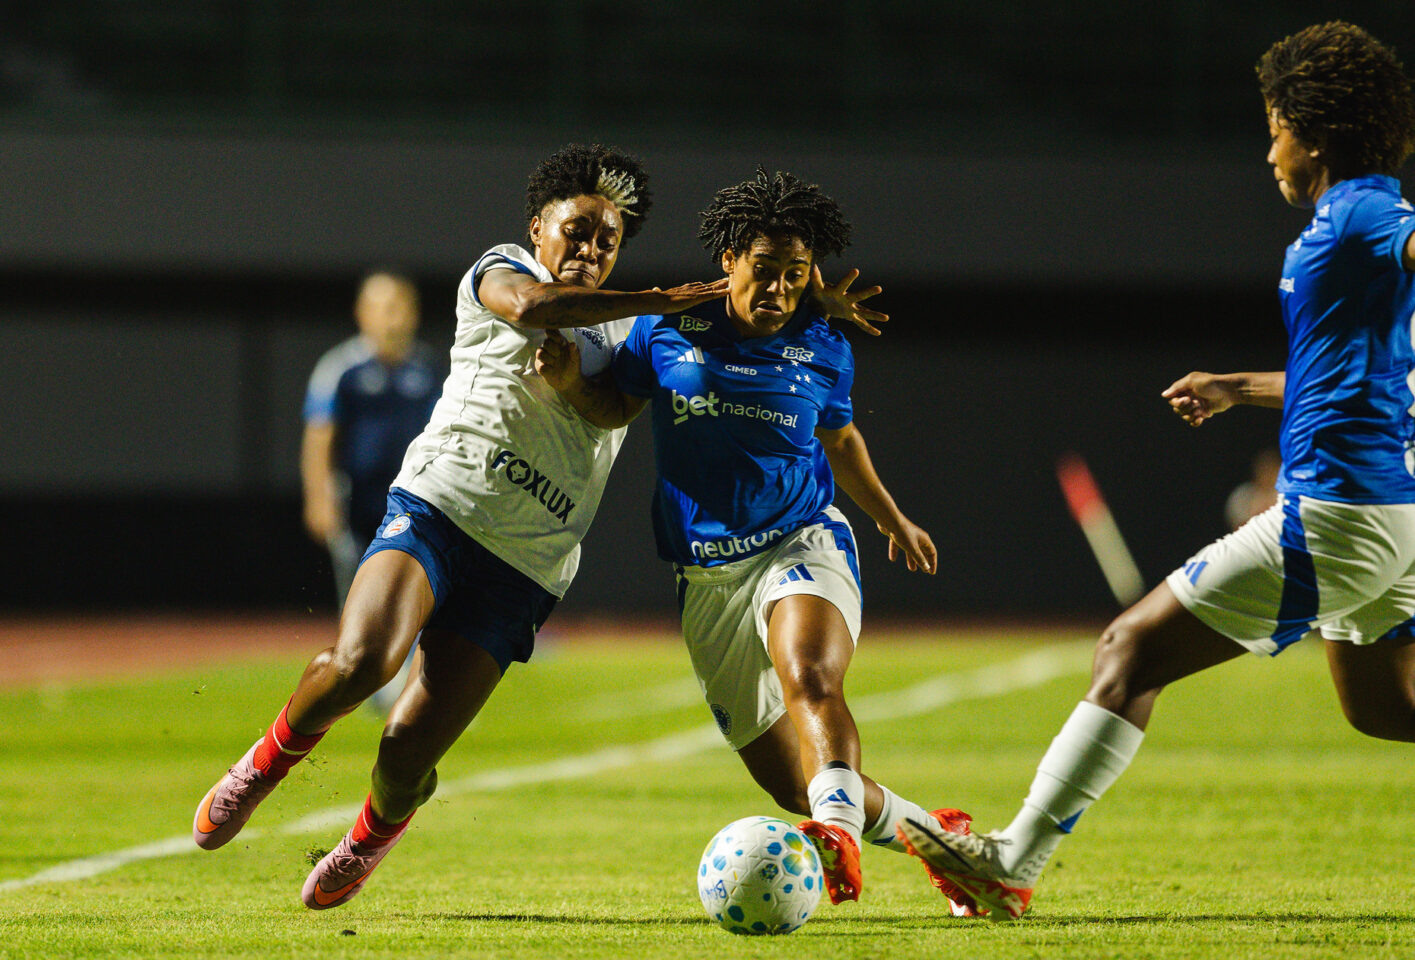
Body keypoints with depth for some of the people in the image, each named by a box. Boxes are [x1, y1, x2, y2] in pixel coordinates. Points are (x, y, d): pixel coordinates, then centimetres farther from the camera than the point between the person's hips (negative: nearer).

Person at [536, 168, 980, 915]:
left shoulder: (823, 352, 4)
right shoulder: (667, 330, 2)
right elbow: (615, 408, 17)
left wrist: (893, 522, 36)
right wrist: (570, 381, -5)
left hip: (802, 545, -2)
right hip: (706, 574, 2)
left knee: (809, 679, -37)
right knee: (787, 782, 2)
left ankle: (839, 833, -58)